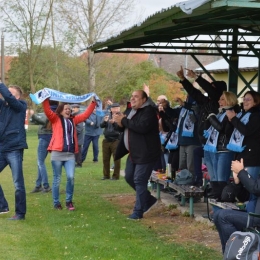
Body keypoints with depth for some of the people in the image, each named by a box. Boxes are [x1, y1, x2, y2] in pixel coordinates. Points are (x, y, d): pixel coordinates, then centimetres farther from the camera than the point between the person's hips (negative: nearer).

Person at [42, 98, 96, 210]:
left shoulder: (73, 120, 17)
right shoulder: (55, 119, 5)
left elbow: (86, 114, 22)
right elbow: (47, 111, -10)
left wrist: (93, 103, 20)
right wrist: (45, 99, -21)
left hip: (70, 154, 3)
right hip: (57, 154, -3)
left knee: (70, 177, -10)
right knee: (57, 179, 3)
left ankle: (69, 201, 6)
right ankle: (56, 202, 14)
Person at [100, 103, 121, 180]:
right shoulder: (107, 116, 7)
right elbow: (101, 126, -1)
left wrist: (113, 123, -32)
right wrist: (105, 121, -21)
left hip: (116, 141, -5)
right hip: (106, 140, 5)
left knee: (116, 159, 0)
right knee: (105, 159, 9)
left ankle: (116, 175, 8)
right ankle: (106, 175, 19)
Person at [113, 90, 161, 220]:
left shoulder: (149, 111, -15)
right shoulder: (133, 111, 16)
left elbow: (142, 127, -31)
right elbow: (128, 128, 21)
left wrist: (124, 120, -23)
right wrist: (121, 123, -2)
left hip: (146, 153, -10)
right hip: (134, 153, 10)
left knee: (139, 181, -9)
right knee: (129, 177, 15)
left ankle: (138, 212, -2)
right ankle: (149, 199, 30)